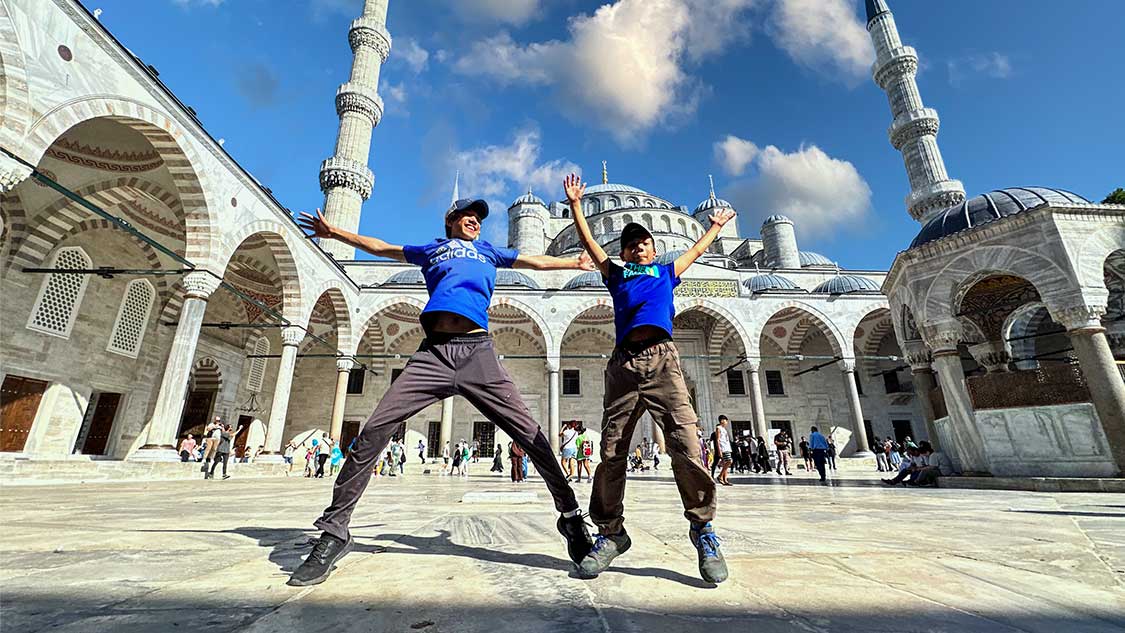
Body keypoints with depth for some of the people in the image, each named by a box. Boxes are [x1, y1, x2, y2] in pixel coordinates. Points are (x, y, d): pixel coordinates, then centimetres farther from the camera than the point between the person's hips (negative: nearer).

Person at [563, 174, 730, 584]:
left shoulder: (666, 274, 29)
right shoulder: (616, 275, 27)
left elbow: (697, 249, 44)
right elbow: (589, 242, 30)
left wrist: (716, 226, 57)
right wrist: (576, 204, 33)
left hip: (663, 360, 0)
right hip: (624, 363, 0)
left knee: (687, 446, -11)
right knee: (611, 451, -3)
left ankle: (702, 527, 8)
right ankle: (610, 532, 11)